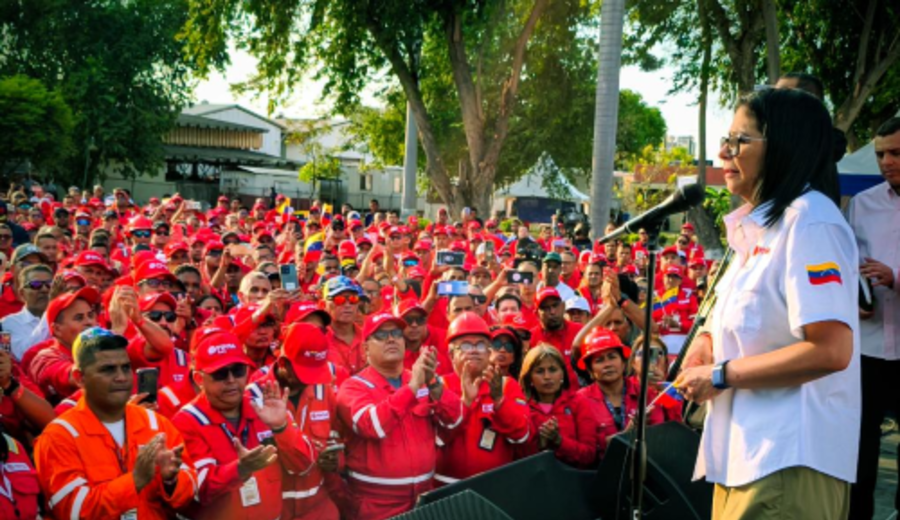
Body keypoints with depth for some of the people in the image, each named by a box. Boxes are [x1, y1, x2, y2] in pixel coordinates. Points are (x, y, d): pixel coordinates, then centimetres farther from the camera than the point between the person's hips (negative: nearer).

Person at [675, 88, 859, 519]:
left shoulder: (809, 221, -16)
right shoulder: (759, 225, 14)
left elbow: (830, 350, -24)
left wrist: (720, 375, -16)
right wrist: (708, 341, 4)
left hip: (789, 457, -9)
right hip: (746, 450, 9)